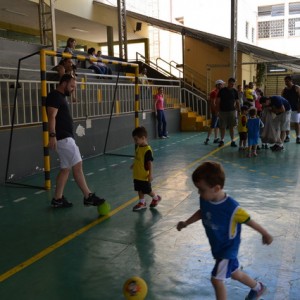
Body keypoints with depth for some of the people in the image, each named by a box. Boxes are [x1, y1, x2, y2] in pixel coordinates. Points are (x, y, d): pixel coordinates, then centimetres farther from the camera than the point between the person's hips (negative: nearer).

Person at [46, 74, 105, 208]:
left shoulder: (60, 97, 21)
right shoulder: (54, 96, -9)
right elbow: (51, 117, -20)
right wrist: (52, 135, -28)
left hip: (66, 137, 10)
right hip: (62, 138, -10)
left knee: (66, 169, 11)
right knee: (77, 165, -10)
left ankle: (58, 199, 17)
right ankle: (88, 196, -7)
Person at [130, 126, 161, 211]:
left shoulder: (147, 150, -23)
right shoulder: (138, 147, 3)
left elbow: (150, 163, -22)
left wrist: (150, 174, -22)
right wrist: (134, 165, 25)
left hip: (144, 176, -8)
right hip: (137, 175, 8)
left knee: (147, 190, 8)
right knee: (140, 189, 16)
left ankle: (156, 198, 32)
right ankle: (142, 203, 29)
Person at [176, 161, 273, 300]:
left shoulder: (232, 208, -35)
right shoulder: (204, 199, -17)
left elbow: (248, 220, -19)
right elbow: (201, 212, 7)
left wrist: (265, 234, -4)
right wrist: (186, 223, 5)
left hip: (228, 248, -7)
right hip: (217, 246, 7)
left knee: (216, 279, -3)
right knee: (234, 273, 26)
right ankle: (257, 287, 53)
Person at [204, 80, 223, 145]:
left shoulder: (219, 92, 14)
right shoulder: (214, 92, -14)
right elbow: (213, 103, -18)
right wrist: (216, 111, -21)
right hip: (215, 112, -9)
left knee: (217, 126, 11)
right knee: (213, 126, -8)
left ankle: (216, 138, 16)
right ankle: (207, 139, -4)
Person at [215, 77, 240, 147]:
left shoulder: (235, 91, 5)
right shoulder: (222, 90, -2)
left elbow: (237, 102, 8)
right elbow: (218, 101, -2)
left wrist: (239, 110, 2)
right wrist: (217, 111, -7)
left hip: (232, 111, 2)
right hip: (223, 111, -2)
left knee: (232, 127, 3)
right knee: (223, 127, 4)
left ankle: (232, 141, 9)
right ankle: (222, 140, 18)